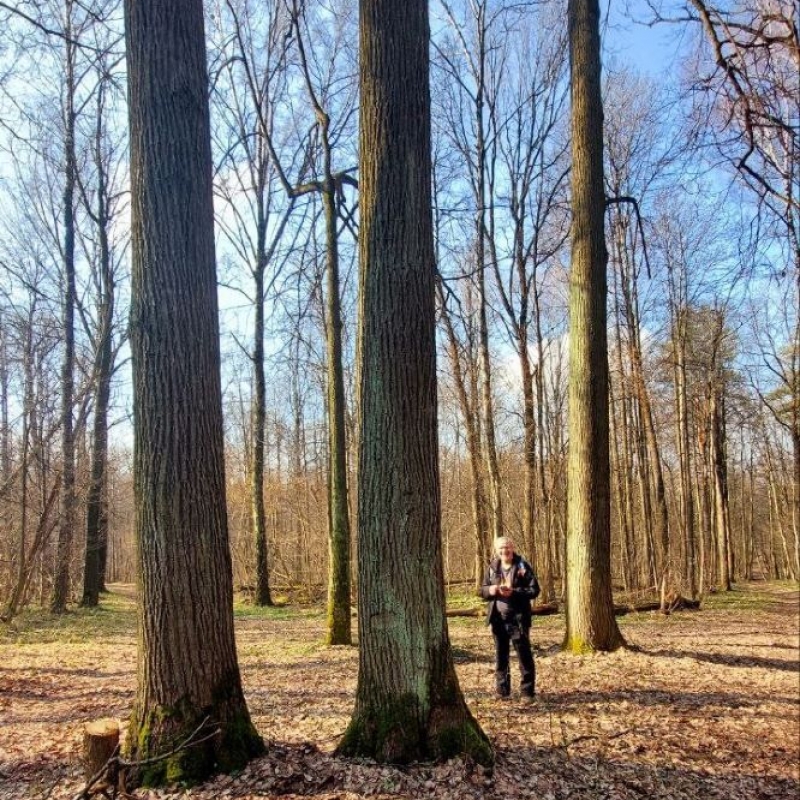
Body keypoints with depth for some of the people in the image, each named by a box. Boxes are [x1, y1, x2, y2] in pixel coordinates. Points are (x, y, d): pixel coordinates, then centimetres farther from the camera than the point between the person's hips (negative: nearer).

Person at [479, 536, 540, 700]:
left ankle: (527, 691, 8)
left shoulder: (523, 566, -6)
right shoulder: (492, 568, 6)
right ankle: (502, 690, 22)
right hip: (498, 618, 4)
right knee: (500, 655, 12)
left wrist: (514, 592, -22)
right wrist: (490, 590, -12)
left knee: (524, 655, 0)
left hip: (518, 618, -4)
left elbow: (534, 590, -9)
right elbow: (482, 590, 11)